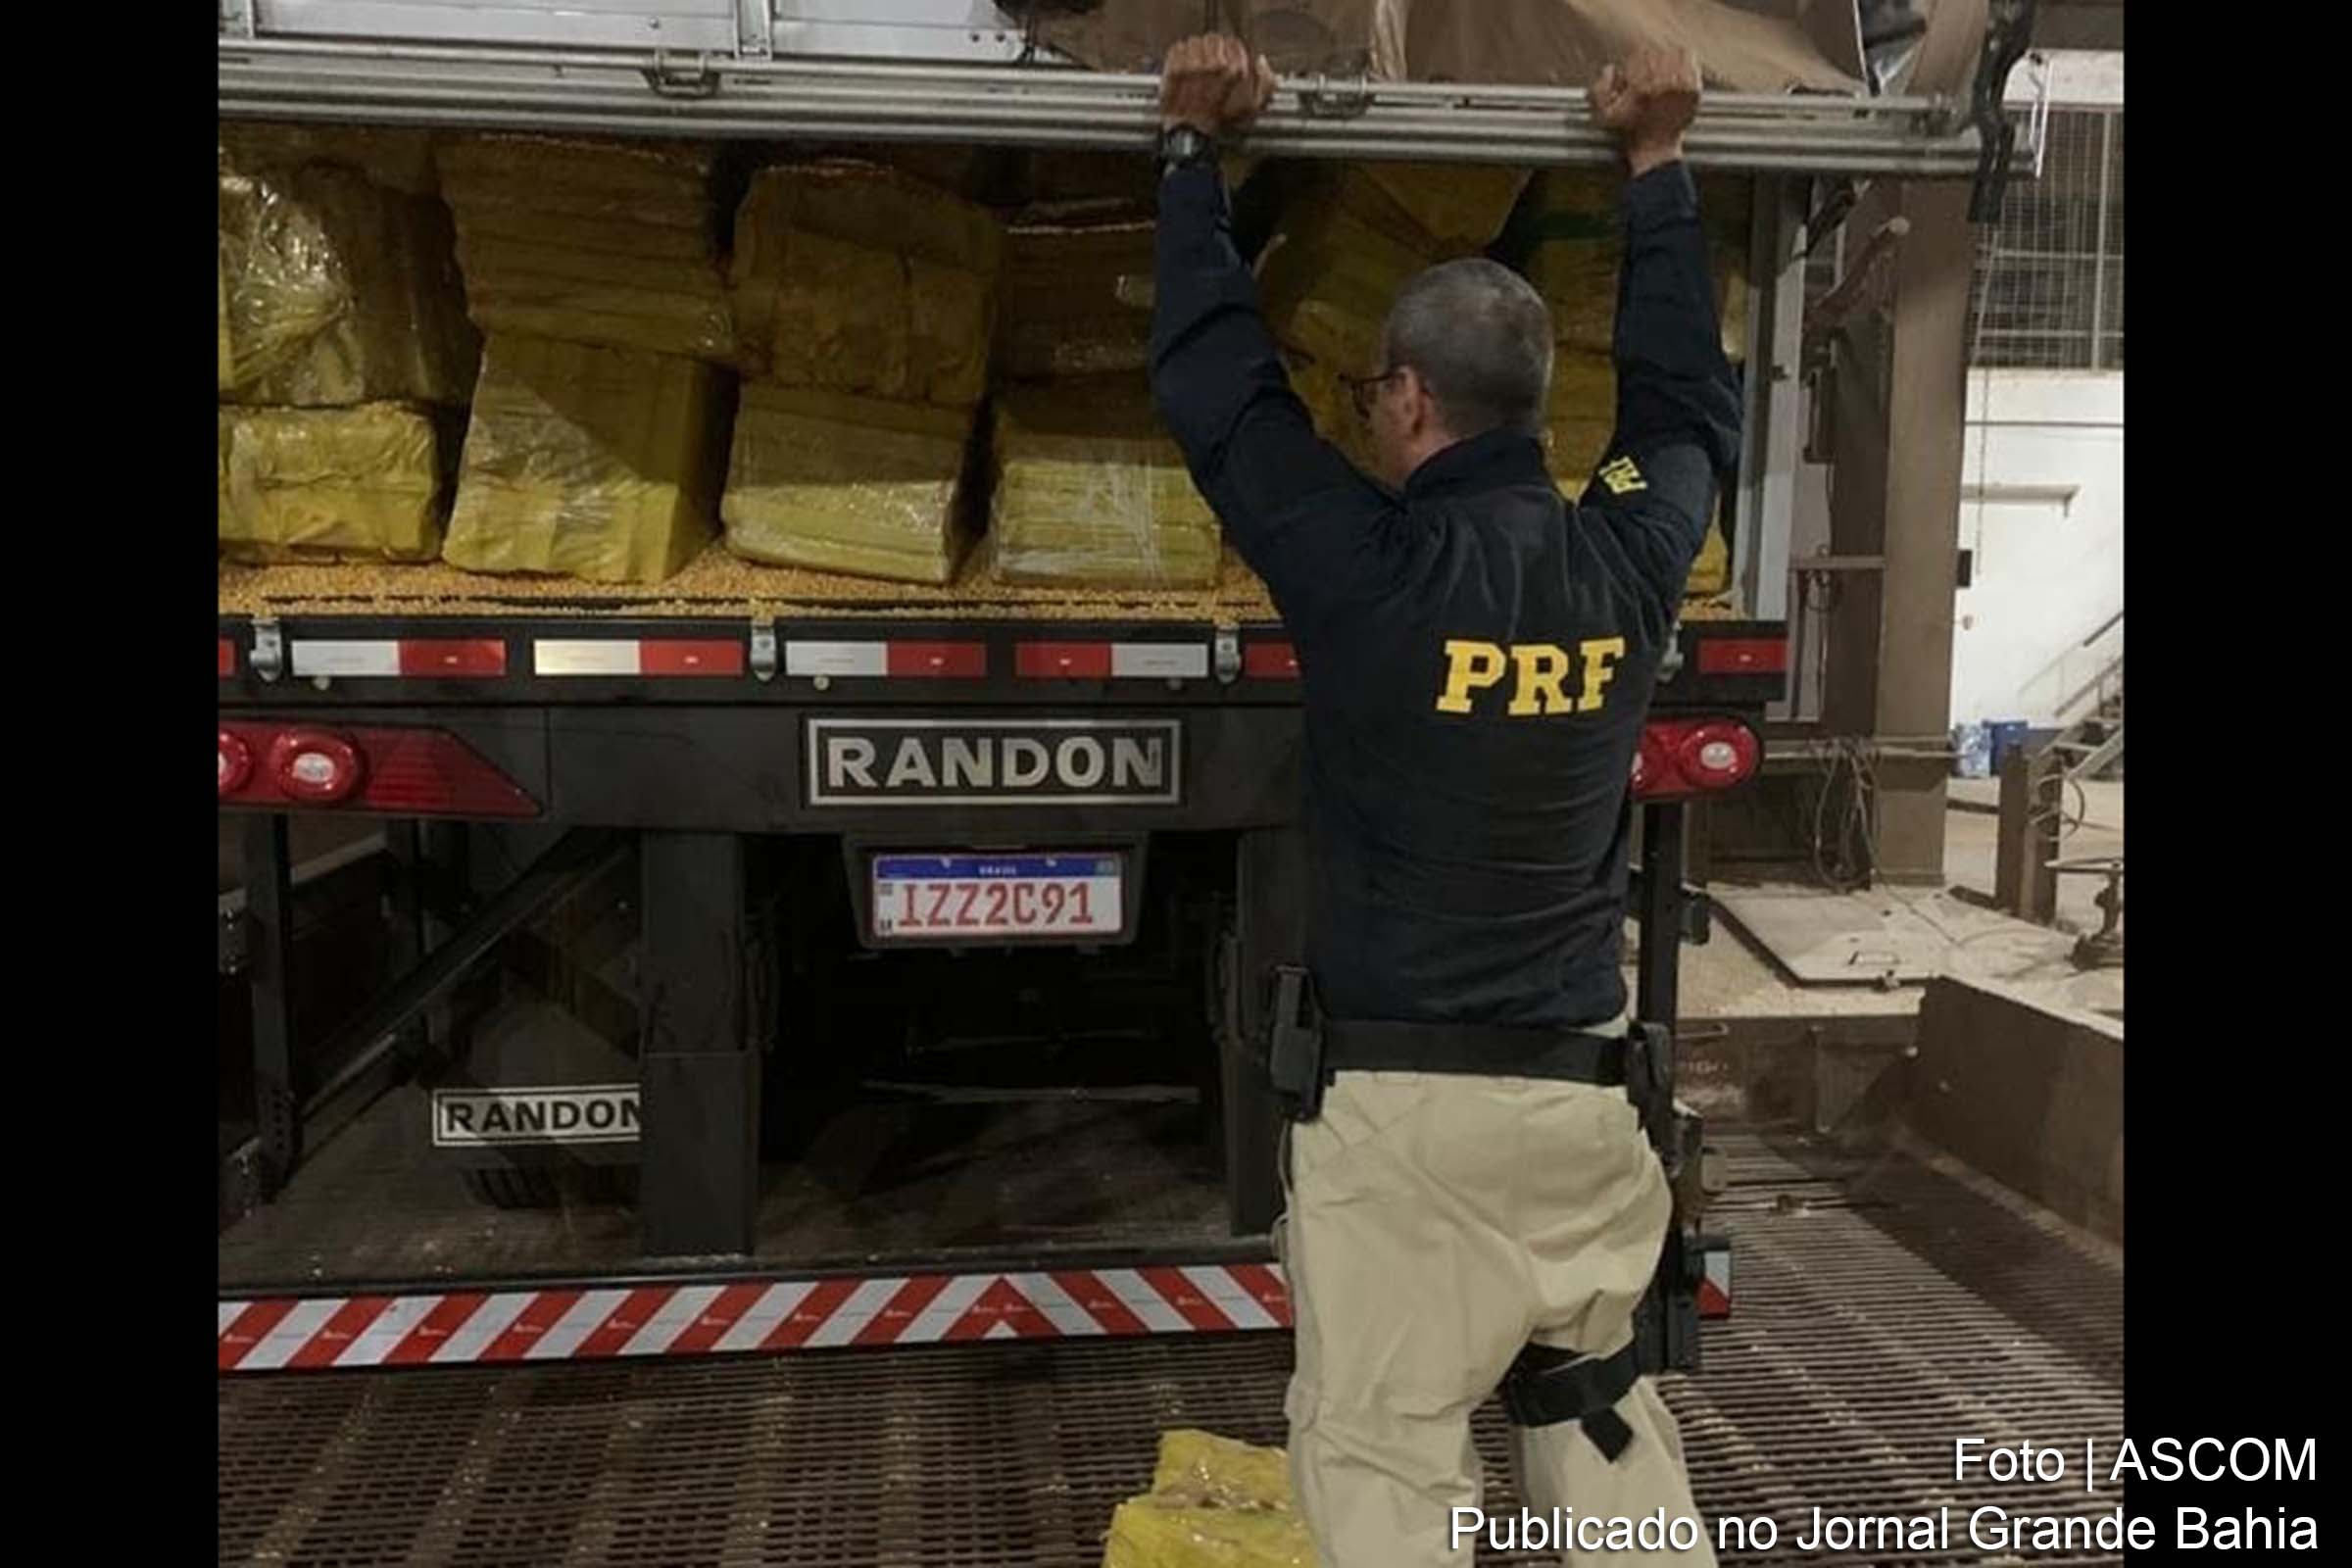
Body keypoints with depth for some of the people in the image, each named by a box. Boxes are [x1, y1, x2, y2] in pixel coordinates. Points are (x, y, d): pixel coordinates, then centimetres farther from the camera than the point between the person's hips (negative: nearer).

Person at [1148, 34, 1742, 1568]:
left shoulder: (1369, 569, -15)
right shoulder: (1630, 559, -2)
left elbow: (1213, 378, -3)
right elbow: (1690, 398, 19)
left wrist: (1197, 153, 10)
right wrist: (1657, 164, 28)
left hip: (1404, 1096, -5)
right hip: (1584, 1088, 6)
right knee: (1608, 1422, 23)